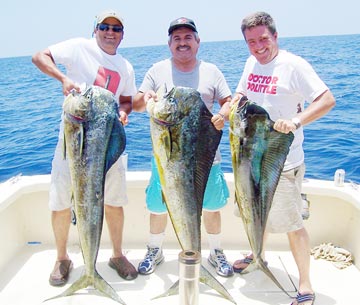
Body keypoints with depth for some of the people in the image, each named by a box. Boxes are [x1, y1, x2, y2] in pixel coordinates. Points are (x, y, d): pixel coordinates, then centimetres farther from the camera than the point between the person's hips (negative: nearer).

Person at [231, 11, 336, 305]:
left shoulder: (293, 65, -14)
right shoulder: (251, 63, 7)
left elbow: (327, 100, -19)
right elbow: (240, 95, 20)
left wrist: (296, 121, -34)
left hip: (283, 161, -7)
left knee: (292, 223, 0)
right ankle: (257, 254, 48)